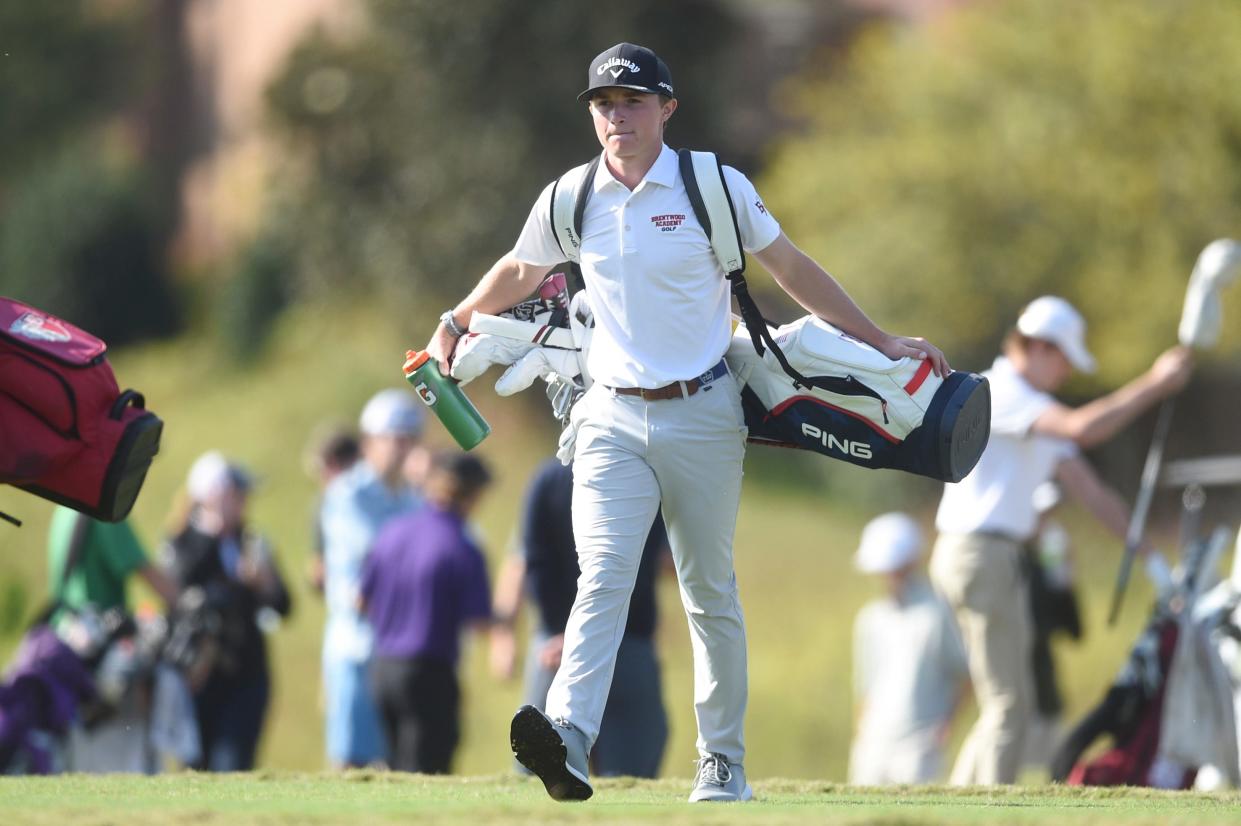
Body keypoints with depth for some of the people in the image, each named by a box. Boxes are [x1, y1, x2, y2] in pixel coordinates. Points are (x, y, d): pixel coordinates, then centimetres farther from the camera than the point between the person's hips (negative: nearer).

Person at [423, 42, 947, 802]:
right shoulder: (568, 203, 4)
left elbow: (792, 269, 8)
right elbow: (520, 272, 25)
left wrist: (880, 342, 9)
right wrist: (455, 325, 39)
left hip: (703, 417, -1)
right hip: (613, 420, 1)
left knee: (711, 594, 6)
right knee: (602, 577, -17)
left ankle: (723, 763, 17)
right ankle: (568, 741, -36)